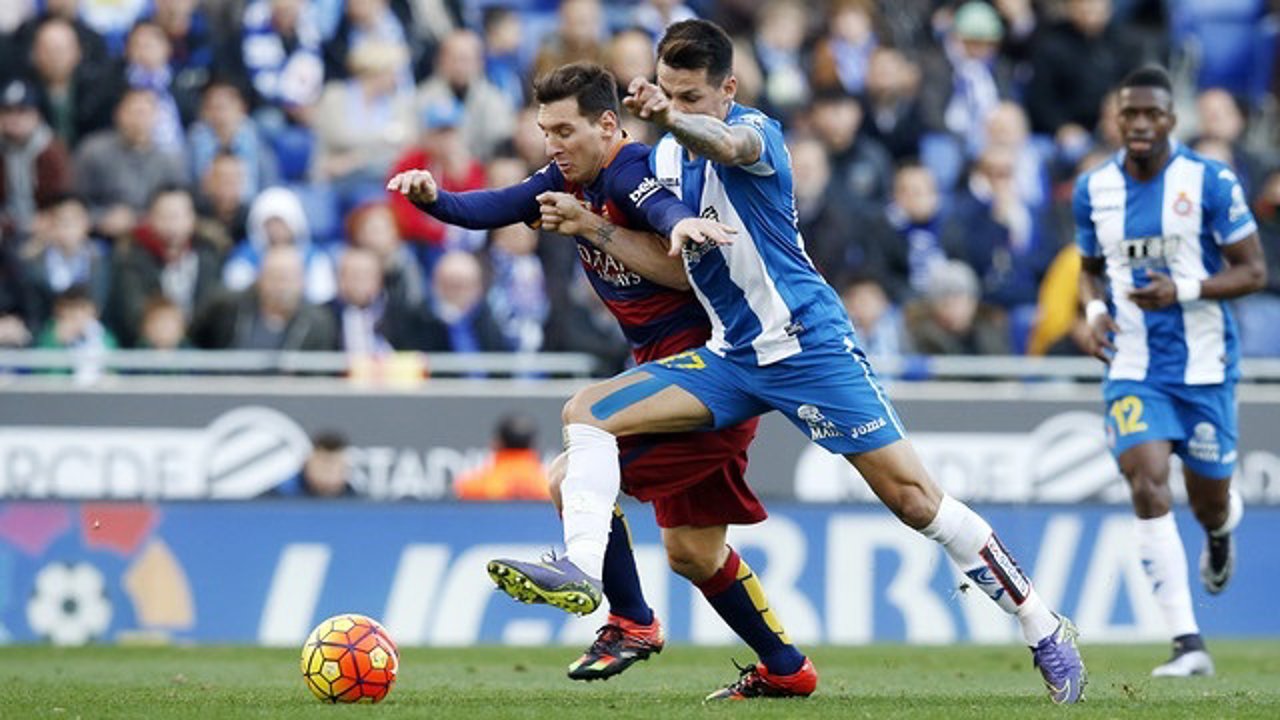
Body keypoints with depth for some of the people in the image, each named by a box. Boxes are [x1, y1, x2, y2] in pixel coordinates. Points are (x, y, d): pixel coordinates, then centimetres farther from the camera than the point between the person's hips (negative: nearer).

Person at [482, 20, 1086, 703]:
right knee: (587, 411, -9)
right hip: (730, 357, 7)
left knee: (911, 495, -9)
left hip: (808, 343, -7)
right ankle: (582, 566, -22)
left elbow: (724, 143, -41)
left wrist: (670, 118, -60)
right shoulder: (666, 155, 9)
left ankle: (1043, 629, 1)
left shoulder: (754, 130, -13)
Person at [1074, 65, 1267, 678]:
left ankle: (1220, 536, 53)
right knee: (1146, 488, -18)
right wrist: (1095, 311, -3)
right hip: (1133, 368, 2)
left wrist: (1184, 291, -21)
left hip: (1204, 365, -2)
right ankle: (1188, 644, -20)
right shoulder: (1095, 189, 3)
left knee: (1209, 499, 10)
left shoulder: (1210, 182, -8)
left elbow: (1253, 272, -6)